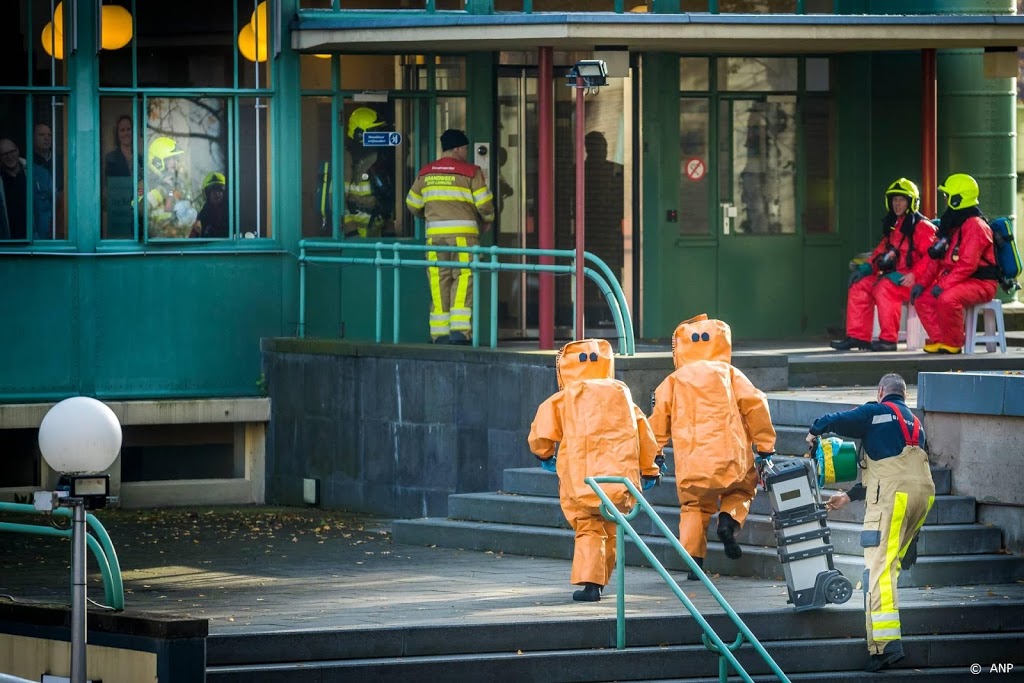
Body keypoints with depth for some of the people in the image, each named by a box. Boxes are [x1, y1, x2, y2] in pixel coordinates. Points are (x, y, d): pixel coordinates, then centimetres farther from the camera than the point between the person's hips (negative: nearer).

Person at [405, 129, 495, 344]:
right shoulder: (470, 172, -1)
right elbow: (484, 203, -3)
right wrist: (487, 220, 18)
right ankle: (460, 330, -14)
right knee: (463, 280, -3)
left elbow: (413, 204, 20)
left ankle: (439, 334, 5)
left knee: (439, 282, 7)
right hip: (463, 233, -4)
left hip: (435, 234, 4)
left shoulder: (426, 173, 12)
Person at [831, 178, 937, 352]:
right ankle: (857, 336, -8)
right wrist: (867, 266, 8)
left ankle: (888, 339, -32)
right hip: (893, 274, 9)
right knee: (859, 285, -6)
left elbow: (930, 256, -15)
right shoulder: (893, 226, 21)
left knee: (885, 287, -34)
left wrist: (914, 275, -26)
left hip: (911, 280, -9)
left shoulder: (922, 227, -6)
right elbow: (881, 251, 25)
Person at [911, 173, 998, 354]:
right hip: (961, 280, 10)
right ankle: (939, 339, -4)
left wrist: (943, 285, -27)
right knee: (922, 299, 1)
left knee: (947, 299, -34)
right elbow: (937, 259, 17)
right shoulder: (951, 225, 15)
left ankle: (953, 344, -18)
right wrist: (923, 283, 6)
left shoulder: (975, 225, -16)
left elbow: (967, 264, -24)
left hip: (981, 283, -10)